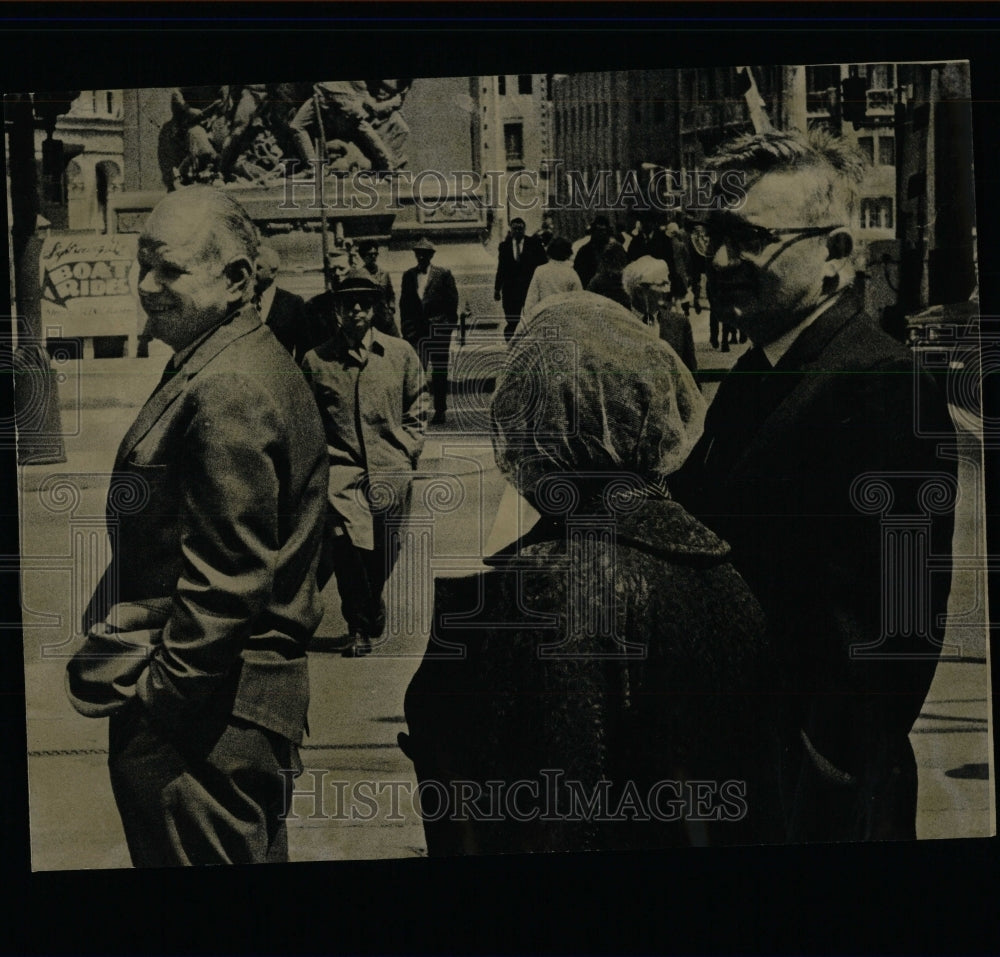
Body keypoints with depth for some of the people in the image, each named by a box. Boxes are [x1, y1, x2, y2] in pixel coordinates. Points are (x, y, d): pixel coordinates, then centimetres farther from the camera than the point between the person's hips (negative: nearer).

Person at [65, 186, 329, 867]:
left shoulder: (227, 390, -20)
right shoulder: (248, 363, 15)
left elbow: (228, 574, -24)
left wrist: (161, 692, -17)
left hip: (209, 707, -11)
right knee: (249, 859, 21)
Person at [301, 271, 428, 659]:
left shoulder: (402, 354, 8)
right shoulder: (316, 361, 4)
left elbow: (416, 410, 15)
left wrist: (406, 453, 5)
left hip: (390, 471, 2)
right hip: (341, 467, -1)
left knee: (383, 551, 6)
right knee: (344, 537, -21)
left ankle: (372, 601, 41)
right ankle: (358, 628, -2)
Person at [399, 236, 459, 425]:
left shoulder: (443, 274, 1)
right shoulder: (408, 275, 10)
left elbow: (452, 300, 1)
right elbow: (404, 303, 11)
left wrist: (450, 325, -3)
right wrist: (405, 327, 6)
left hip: (438, 328, -2)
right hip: (416, 329, 2)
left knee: (439, 371, 3)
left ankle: (440, 410, 10)